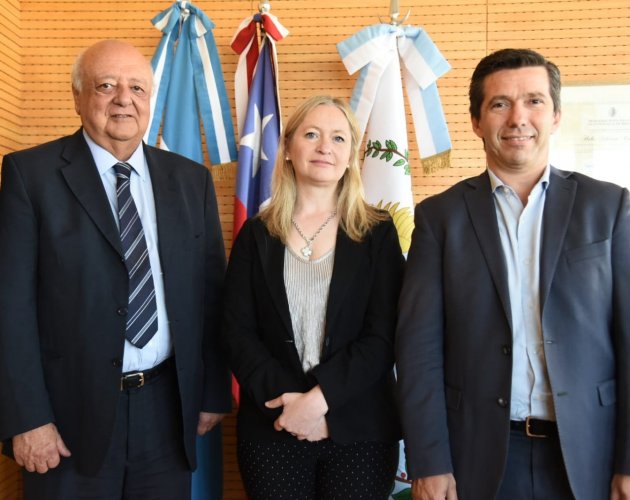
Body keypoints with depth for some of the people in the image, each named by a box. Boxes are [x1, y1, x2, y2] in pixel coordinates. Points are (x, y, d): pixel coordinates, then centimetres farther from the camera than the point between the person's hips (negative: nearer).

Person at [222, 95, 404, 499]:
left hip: (359, 430, -1)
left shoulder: (377, 232, 0)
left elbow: (383, 337, -6)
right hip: (271, 428, 1)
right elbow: (238, 331, -1)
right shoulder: (257, 234, 4)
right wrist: (287, 399, -13)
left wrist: (320, 398, -16)